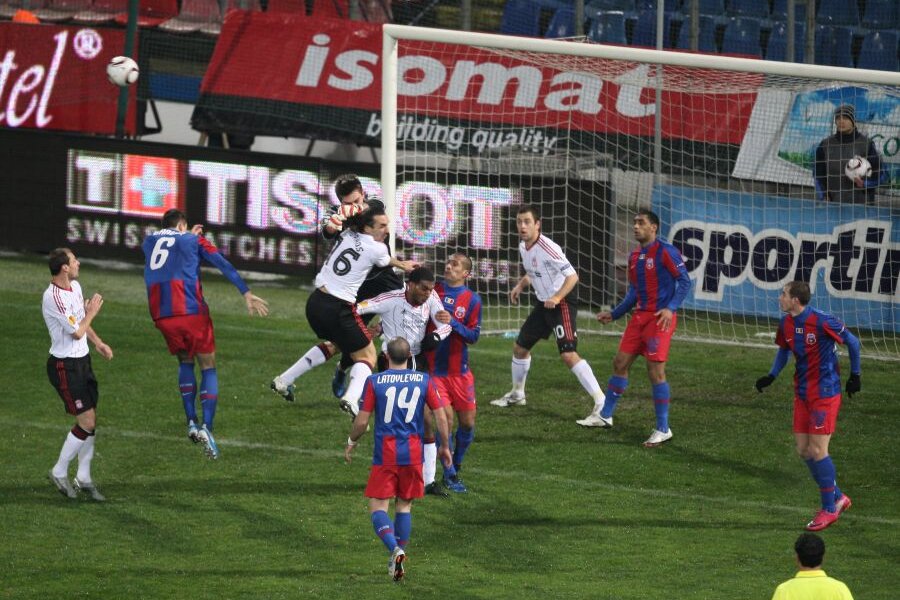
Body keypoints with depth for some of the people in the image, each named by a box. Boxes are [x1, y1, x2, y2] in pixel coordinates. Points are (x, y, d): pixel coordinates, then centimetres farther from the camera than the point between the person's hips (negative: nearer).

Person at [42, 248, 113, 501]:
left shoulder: (75, 286, 7)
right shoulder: (53, 297, -23)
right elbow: (77, 332, -20)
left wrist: (98, 342, 11)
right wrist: (92, 312, -5)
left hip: (81, 360, 9)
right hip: (65, 366, -9)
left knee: (90, 421, 9)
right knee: (86, 423, -9)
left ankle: (84, 478, 19)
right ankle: (59, 473, 7)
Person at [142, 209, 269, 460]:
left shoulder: (149, 241, 20)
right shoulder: (193, 240, 10)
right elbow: (225, 266, 3)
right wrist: (247, 293, 1)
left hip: (162, 316, 3)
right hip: (192, 312, -3)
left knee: (185, 362, 24)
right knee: (208, 367, 6)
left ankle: (191, 422, 9)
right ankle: (206, 426, -14)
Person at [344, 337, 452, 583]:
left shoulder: (374, 382, -4)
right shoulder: (424, 380, 2)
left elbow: (362, 421, -3)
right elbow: (441, 417, 3)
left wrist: (351, 442, 15)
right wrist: (445, 447, 17)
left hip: (385, 454, -3)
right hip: (413, 453, 3)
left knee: (378, 507, 0)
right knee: (404, 505, 16)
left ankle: (395, 548, -24)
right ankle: (399, 557, 15)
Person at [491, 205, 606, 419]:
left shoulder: (547, 248, -23)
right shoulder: (523, 247, 5)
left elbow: (572, 276, -25)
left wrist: (557, 297, -37)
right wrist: (520, 286, 8)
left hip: (562, 303, -9)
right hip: (543, 303, 9)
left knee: (568, 354, -22)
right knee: (520, 347, 19)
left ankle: (601, 401, -23)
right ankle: (517, 394, 42)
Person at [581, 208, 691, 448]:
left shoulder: (665, 252, -10)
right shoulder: (635, 257, 15)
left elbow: (685, 281, -11)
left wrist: (671, 308, -22)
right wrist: (613, 314, 20)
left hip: (660, 318, -8)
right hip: (639, 317, 8)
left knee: (655, 371, -10)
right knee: (620, 363, 10)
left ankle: (663, 429, -4)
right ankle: (604, 415, 23)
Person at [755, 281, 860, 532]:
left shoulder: (822, 322, -20)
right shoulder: (786, 323, 1)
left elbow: (852, 342, -7)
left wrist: (855, 375, -1)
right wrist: (771, 376, 7)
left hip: (825, 393, -7)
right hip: (802, 395, 7)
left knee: (817, 450, -8)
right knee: (804, 450, 7)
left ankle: (829, 509, 5)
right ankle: (837, 498, 23)